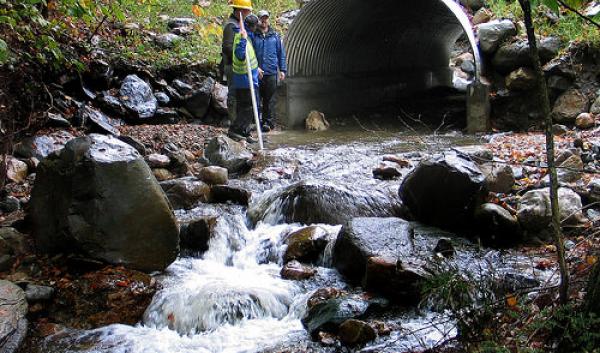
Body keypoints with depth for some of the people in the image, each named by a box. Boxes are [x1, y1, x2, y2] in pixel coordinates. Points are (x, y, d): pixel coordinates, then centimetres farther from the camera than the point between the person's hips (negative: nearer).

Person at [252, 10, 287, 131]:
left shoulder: (275, 36, 9)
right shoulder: (253, 35, 2)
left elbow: (281, 53, 11)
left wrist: (282, 70, 5)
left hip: (271, 72, 1)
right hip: (256, 73, -1)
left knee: (270, 99, 3)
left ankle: (268, 122, 8)